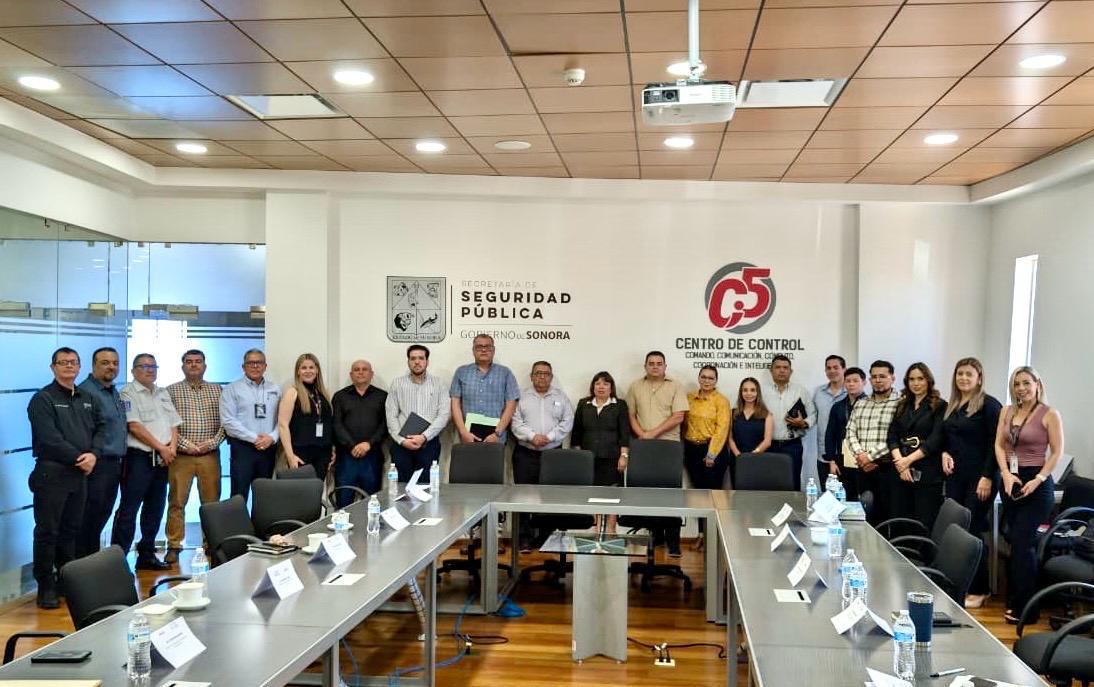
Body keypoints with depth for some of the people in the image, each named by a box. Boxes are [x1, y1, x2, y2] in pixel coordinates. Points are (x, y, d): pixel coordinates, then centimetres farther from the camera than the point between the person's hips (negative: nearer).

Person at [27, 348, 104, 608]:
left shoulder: (87, 399, 15)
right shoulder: (43, 399, -6)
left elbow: (100, 428, 11)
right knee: (47, 532, -1)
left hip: (80, 473, 6)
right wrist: (78, 458, -13)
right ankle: (46, 587, 6)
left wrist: (94, 454, -8)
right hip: (51, 473, -6)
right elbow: (50, 439, -15)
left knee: (71, 530, 12)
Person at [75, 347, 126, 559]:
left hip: (114, 464, 9)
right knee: (88, 518, -3)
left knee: (101, 517, 15)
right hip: (97, 465, -9)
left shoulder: (115, 393, 16)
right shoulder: (86, 392, -13)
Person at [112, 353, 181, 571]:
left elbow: (174, 424, 15)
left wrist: (172, 448, -2)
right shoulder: (128, 393, -5)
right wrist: (161, 448, -12)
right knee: (129, 510, -7)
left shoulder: (163, 393, 17)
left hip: (162, 460, 7)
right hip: (139, 457, -7)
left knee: (155, 509, 11)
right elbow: (135, 426, -14)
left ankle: (146, 555, 20)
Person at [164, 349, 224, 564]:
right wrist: (185, 444, -11)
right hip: (181, 455, -2)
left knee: (212, 501, 4)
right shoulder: (171, 391, 5)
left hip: (210, 455, 2)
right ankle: (174, 546, 7)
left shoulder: (217, 391, 11)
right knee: (177, 502, 0)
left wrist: (213, 442, -8)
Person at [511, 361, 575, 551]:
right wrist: (532, 436, -16)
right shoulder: (522, 397, 8)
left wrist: (549, 437, -11)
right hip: (525, 453, 0)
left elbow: (567, 422, 2)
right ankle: (524, 538, 3)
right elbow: (516, 422, -2)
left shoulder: (561, 397, 10)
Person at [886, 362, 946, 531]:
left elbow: (935, 440, -8)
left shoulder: (939, 406, 1)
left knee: (925, 527, -5)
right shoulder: (902, 406, 17)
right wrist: (900, 461, -8)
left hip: (927, 473, -5)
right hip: (900, 473, 5)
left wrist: (909, 459, -12)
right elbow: (892, 437, 8)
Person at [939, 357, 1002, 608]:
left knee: (972, 531, -5)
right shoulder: (951, 406, 14)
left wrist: (987, 477, -15)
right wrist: (945, 453, 2)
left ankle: (979, 590, 6)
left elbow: (995, 444, -10)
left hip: (980, 477, -6)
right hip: (955, 475, 6)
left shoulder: (989, 405, -6)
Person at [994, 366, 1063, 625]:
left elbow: (1057, 452, -8)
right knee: (1016, 541, 10)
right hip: (1010, 481, 5)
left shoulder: (1049, 414, -7)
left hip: (1036, 483, -5)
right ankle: (1015, 599, 19)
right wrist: (1006, 474, -9)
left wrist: (1037, 480, -17)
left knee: (1021, 542, -8)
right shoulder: (1007, 412, 8)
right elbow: (999, 445, 6)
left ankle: (1022, 606, 2)